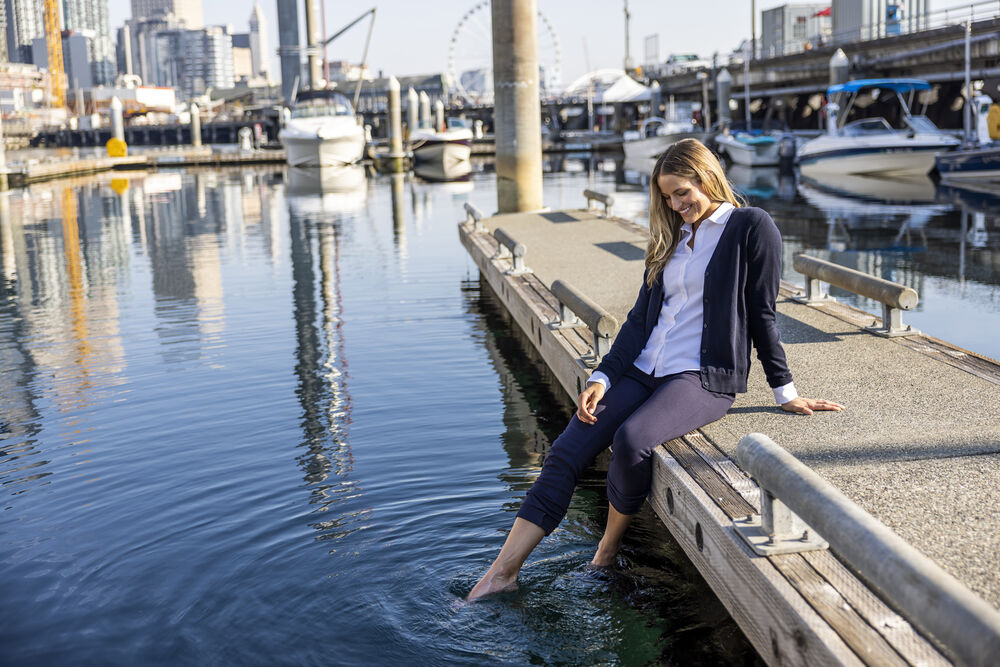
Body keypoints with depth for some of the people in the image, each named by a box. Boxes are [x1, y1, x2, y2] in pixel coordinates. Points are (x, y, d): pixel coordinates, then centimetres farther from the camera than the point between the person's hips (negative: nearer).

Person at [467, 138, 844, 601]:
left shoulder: (751, 228, 0)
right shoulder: (672, 238, 19)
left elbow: (762, 315, 0)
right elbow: (641, 316, 15)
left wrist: (784, 392, 3)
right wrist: (602, 377, 3)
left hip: (705, 377, -6)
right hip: (644, 371, 6)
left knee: (632, 440, -33)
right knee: (566, 451, -11)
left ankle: (608, 548, -8)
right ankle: (504, 570, -10)